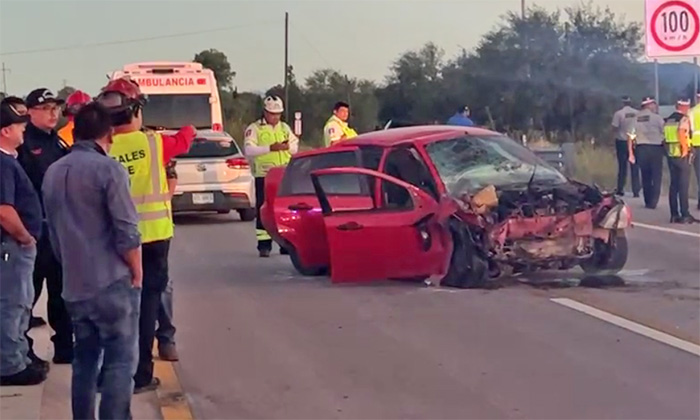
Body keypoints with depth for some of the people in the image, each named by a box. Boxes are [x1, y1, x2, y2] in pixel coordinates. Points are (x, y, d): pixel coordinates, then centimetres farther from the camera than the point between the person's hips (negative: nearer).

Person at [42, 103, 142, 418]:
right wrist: (137, 273, -3)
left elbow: (53, 231, 15)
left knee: (84, 359, 15)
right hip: (112, 284, -7)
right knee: (120, 362, -2)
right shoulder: (108, 169, -12)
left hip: (73, 285, 7)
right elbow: (127, 232, -15)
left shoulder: (53, 172, 11)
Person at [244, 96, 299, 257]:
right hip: (264, 175, -4)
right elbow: (248, 150, -13)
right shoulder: (254, 128, -1)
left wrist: (289, 146, -9)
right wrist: (270, 148, -23)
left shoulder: (285, 128, 16)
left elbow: (295, 146, 16)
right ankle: (264, 245, -1)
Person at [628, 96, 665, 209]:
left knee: (645, 177, 13)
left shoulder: (635, 118, 5)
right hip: (655, 148, -4)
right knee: (656, 176, 3)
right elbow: (664, 134, -5)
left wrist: (631, 153, 8)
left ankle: (648, 201, 17)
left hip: (641, 148, 4)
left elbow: (630, 137, 4)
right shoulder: (657, 117, -5)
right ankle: (653, 202, -2)